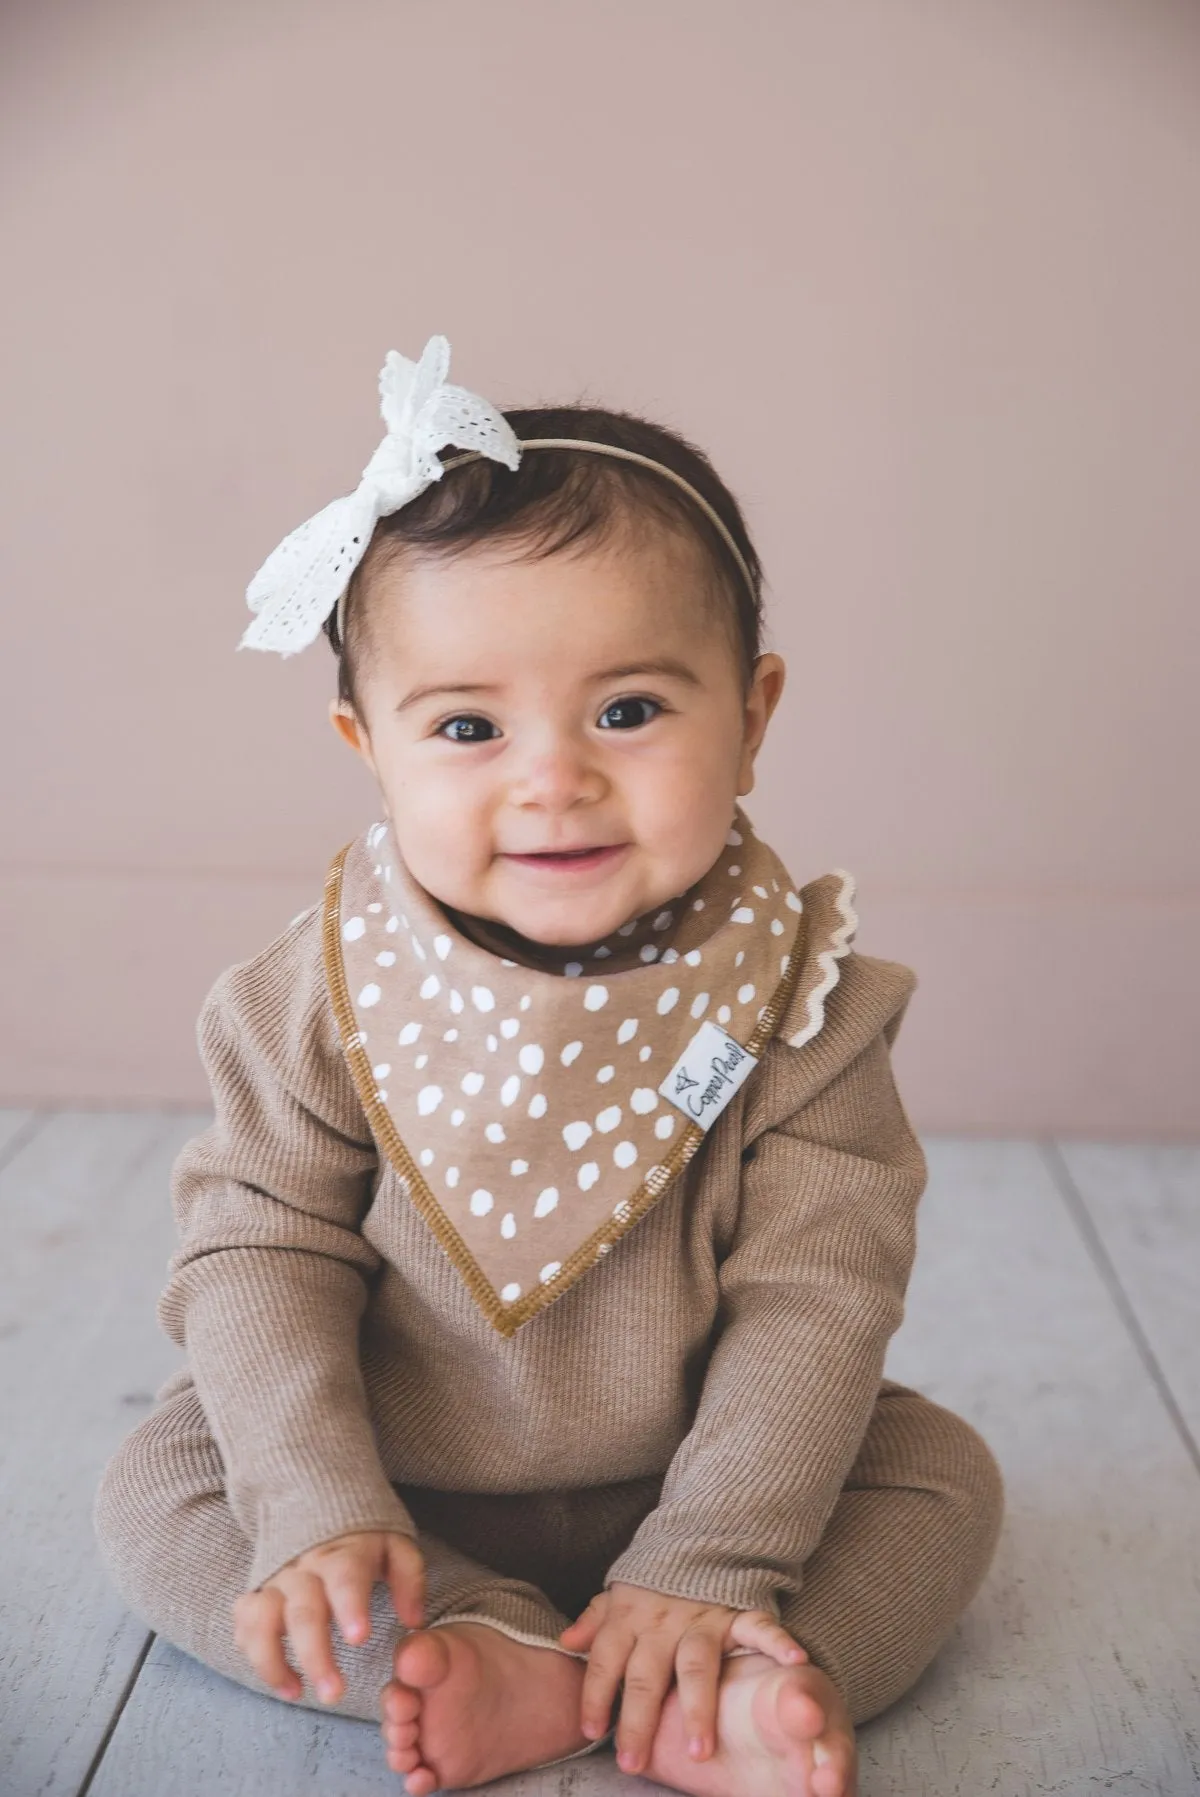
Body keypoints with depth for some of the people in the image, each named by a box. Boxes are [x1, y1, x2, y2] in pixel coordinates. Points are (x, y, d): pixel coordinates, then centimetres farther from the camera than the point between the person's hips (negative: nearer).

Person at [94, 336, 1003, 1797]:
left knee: (943, 1472, -12)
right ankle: (506, 1663, -24)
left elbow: (817, 1294, -18)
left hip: (685, 1477, 0)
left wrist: (708, 1566, -25)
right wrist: (319, 1509, -25)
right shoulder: (327, 998, -16)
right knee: (155, 1487, -15)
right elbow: (262, 1253, -13)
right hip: (394, 1484, 1)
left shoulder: (792, 997, -18)